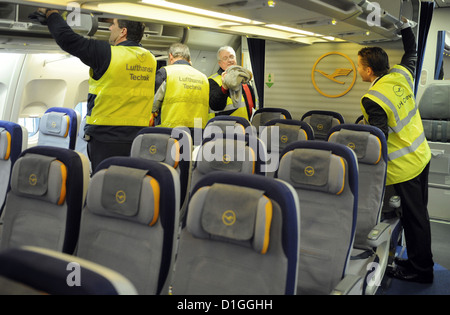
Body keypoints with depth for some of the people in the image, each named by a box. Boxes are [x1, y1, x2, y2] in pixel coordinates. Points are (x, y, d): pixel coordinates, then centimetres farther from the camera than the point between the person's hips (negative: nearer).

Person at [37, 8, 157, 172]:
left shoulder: (107, 53, -11)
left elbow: (67, 39, -5)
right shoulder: (150, 59, 7)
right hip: (138, 139, 6)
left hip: (107, 136, -5)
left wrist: (51, 14, 15)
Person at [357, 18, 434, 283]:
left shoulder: (373, 99, -25)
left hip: (404, 166, -8)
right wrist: (405, 25, 24)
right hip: (422, 155, 8)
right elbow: (412, 51, 19)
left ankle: (421, 270, 22)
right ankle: (421, 261, 35)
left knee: (414, 216, 5)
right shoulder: (401, 74, -2)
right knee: (419, 213, 19)